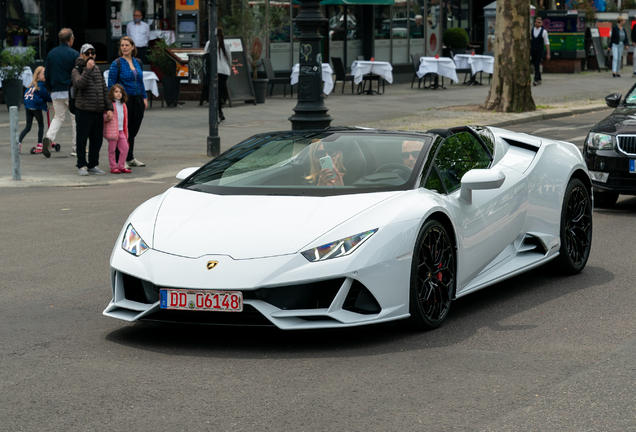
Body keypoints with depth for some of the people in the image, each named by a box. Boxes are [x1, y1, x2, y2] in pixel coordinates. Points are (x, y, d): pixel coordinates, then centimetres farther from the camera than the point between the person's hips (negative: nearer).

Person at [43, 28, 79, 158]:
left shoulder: (51, 53, 7)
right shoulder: (74, 54, -9)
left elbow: (46, 74, 11)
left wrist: (50, 90, 22)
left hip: (56, 92, 4)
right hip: (71, 92, -4)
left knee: (58, 117, 13)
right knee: (75, 118, 8)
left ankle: (49, 138, -13)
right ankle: (76, 147, 11)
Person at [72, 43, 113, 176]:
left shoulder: (98, 70, 16)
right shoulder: (77, 70, -2)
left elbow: (104, 90, 17)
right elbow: (79, 84, -22)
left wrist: (109, 108, 10)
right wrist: (88, 69, -23)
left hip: (98, 112, 6)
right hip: (83, 111, -6)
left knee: (97, 140, 8)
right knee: (82, 140, -1)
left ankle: (93, 165, 18)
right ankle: (82, 166, 8)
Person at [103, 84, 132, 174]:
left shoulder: (123, 105, 14)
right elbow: (104, 116, -7)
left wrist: (126, 131, 21)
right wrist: (107, 116, -28)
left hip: (121, 131, 6)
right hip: (112, 131, -6)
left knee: (125, 148, 4)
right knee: (112, 150, 1)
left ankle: (121, 166, 14)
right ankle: (113, 167, 8)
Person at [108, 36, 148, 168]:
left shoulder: (138, 62, 11)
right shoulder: (116, 64, -6)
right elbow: (111, 84, -7)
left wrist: (144, 98, 14)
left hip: (137, 100, 5)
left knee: (133, 131, 12)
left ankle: (130, 158, 22)